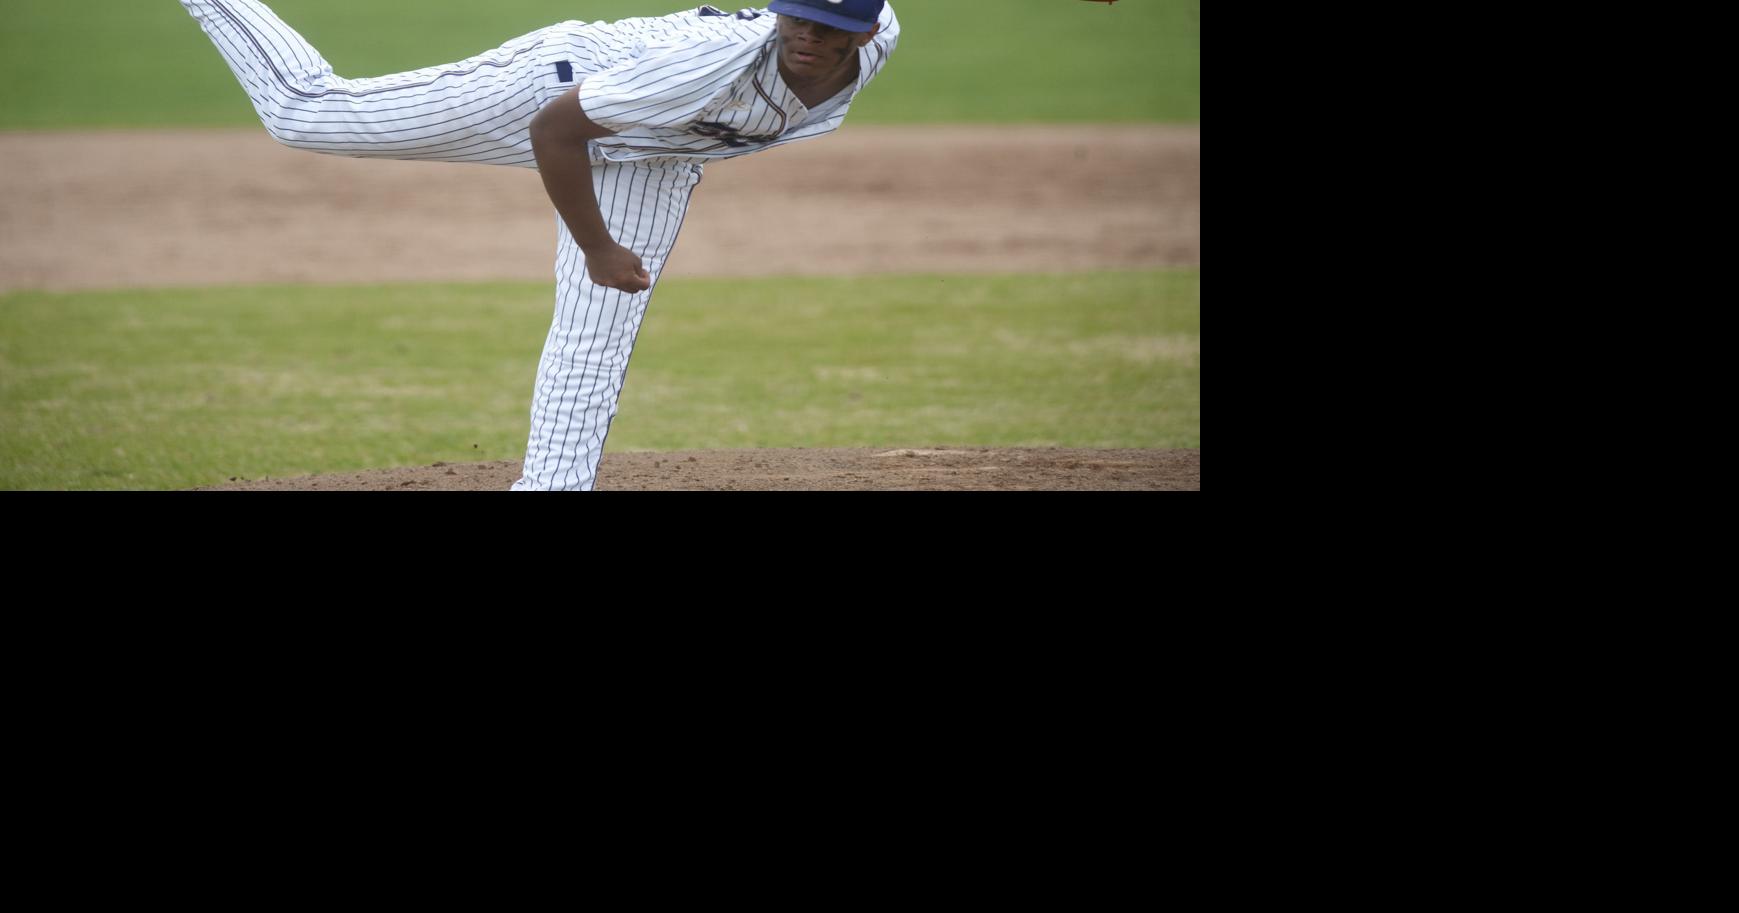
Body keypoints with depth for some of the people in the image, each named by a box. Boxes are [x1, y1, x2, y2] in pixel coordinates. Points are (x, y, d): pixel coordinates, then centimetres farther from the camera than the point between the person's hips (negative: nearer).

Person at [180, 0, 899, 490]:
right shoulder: (719, 58, -43)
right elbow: (553, 129, -33)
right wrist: (597, 251, -21)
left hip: (649, 161, 6)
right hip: (551, 87, -6)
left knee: (594, 349, 3)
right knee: (301, 109, 0)